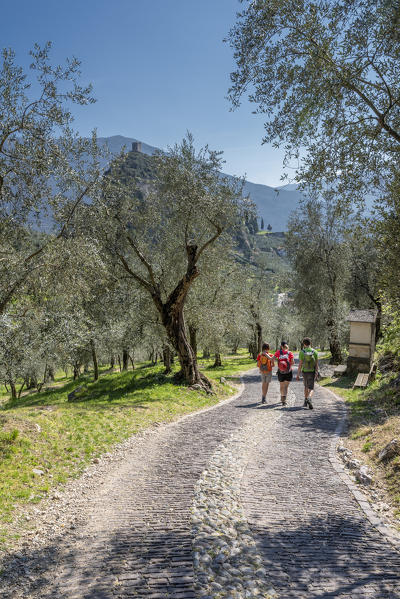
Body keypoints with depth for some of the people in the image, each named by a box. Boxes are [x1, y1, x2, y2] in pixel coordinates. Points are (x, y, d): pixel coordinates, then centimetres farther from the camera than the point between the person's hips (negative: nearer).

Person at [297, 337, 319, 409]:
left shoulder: (302, 352, -7)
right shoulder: (315, 352, -3)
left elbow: (300, 364, -9)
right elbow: (316, 364, -3)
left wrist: (298, 374, -3)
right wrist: (316, 373, 6)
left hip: (304, 372, 1)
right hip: (312, 372, -1)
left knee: (306, 386, 22)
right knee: (311, 388, 0)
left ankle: (306, 401, 27)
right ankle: (309, 399, -29)